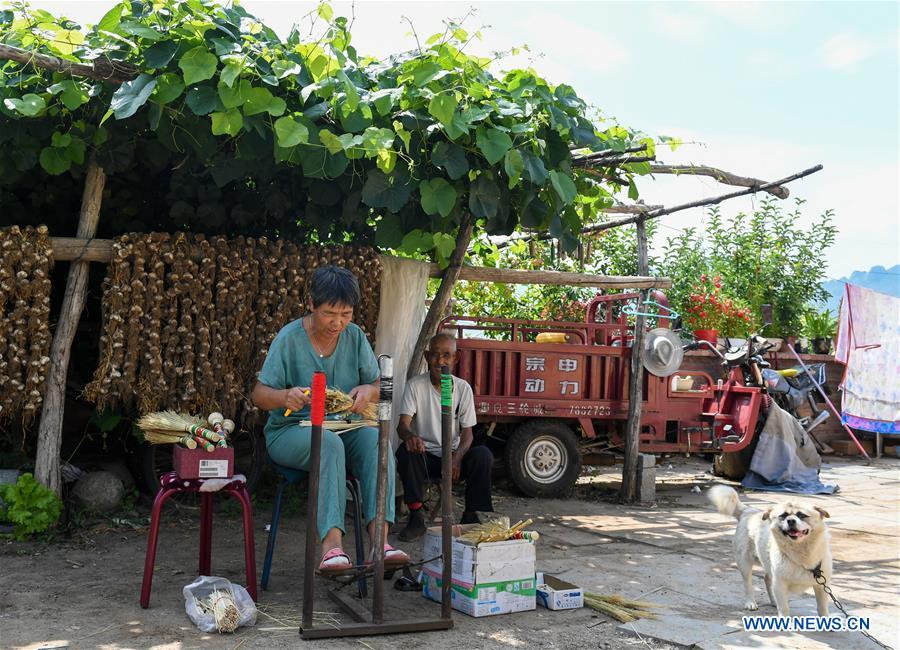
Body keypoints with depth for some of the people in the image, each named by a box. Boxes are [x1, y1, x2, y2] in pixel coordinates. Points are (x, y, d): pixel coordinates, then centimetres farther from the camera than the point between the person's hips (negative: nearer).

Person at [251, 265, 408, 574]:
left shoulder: (355, 336, 5)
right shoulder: (288, 338, -6)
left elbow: (378, 385, 7)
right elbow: (259, 394, -9)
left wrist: (368, 391, -18)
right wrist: (285, 396, -32)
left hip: (345, 428, 4)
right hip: (291, 430, -3)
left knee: (375, 438, -29)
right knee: (329, 443, -37)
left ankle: (379, 537, -38)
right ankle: (331, 543, -46)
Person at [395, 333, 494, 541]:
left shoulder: (463, 388, 2)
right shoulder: (415, 385, -4)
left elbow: (467, 431, 0)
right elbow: (403, 424, -14)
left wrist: (457, 456, -22)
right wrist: (410, 435, -41)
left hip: (453, 455, 1)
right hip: (425, 455, -1)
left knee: (483, 455, -27)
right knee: (406, 450, -33)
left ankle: (470, 516, -10)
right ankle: (416, 516, -21)